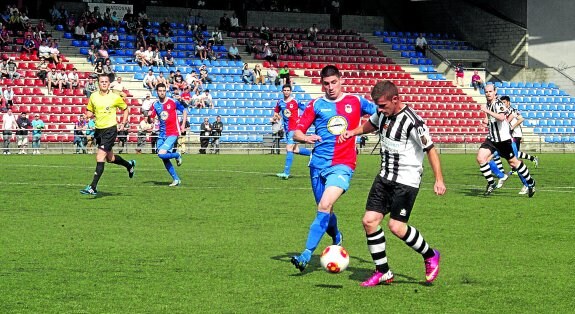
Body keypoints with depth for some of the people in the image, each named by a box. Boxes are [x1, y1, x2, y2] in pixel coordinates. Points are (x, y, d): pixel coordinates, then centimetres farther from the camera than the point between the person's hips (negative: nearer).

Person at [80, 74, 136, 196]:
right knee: (110, 158, 18)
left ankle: (93, 187, -14)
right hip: (98, 130, 6)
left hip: (110, 129, -6)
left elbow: (125, 109, 9)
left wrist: (123, 124, 0)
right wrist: (89, 114, -7)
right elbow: (89, 111, 16)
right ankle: (129, 165, 47)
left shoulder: (115, 97, -6)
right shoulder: (93, 96, 4)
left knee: (100, 158, -14)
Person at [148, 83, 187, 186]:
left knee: (161, 154, -22)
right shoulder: (155, 105, 5)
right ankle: (176, 179, 16)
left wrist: (183, 125, -1)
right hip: (162, 134, 5)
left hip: (172, 133, -5)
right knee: (164, 159, 5)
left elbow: (184, 111, 5)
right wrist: (148, 115, -20)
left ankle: (177, 155, 8)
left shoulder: (173, 102, -6)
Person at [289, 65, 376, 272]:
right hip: (318, 164, 3)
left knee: (325, 206, -21)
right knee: (324, 209, 14)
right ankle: (337, 239, 45)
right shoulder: (317, 105, 7)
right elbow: (297, 132, 5)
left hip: (342, 165, -3)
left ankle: (307, 254, -22)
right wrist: (305, 138, -17)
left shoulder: (355, 102, 6)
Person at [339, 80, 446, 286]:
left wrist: (439, 180, -16)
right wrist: (353, 132, 8)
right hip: (385, 177, 8)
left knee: (396, 226, -14)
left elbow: (430, 149, -14)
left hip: (407, 181, -8)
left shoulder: (412, 122, -21)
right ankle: (383, 272, 9)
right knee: (369, 220, -2)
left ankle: (430, 256, 11)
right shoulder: (382, 113, 3)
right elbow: (370, 125, 26)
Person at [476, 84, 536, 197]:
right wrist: (486, 121, 6)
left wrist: (487, 111, -37)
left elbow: (501, 117, -35)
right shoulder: (488, 104, 10)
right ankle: (491, 183, 0)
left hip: (503, 139, -7)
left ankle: (530, 182, 23)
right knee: (480, 158, -12)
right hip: (492, 139, 7)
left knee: (513, 162, 5)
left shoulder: (499, 104, -15)